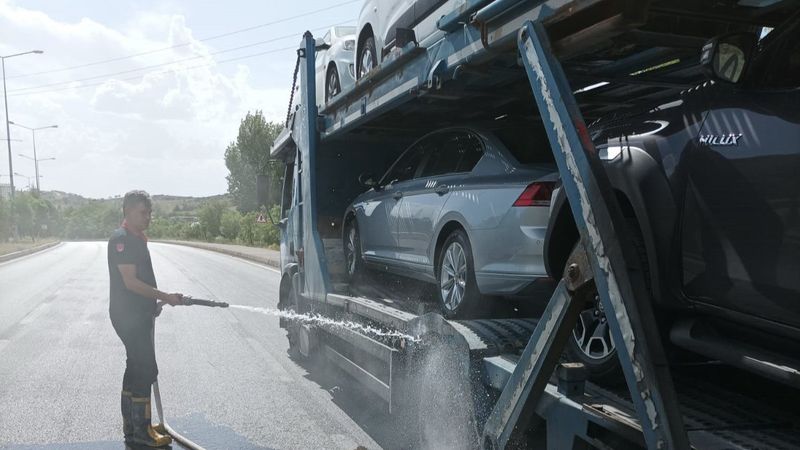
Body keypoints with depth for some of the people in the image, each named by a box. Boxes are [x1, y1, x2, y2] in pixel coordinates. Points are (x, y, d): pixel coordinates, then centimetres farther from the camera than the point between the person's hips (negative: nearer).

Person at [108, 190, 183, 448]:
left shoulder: (137, 239, 15)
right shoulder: (121, 239, -15)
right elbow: (130, 282, -21)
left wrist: (155, 302, 13)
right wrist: (165, 297, -20)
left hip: (139, 313, 10)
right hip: (127, 315, -10)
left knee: (137, 369, 14)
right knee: (145, 370, -8)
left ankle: (131, 428, 24)